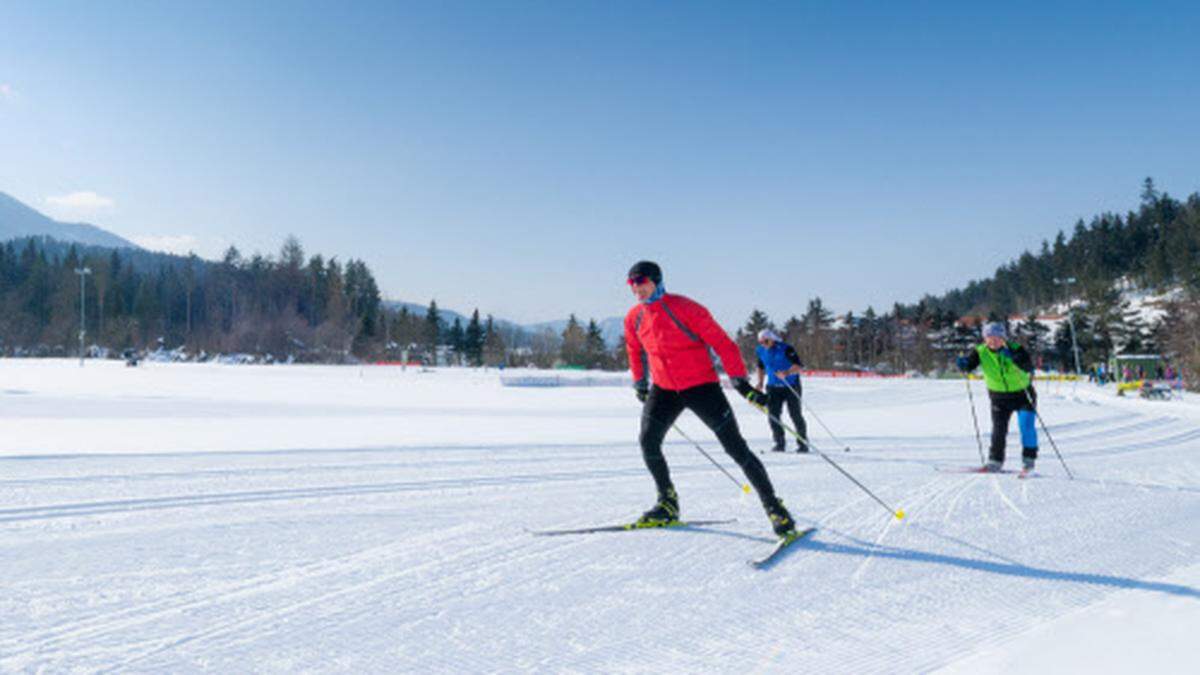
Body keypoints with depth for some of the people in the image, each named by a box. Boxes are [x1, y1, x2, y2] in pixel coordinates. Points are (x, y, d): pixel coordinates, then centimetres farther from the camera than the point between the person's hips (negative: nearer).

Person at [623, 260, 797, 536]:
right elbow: (635, 350, 22)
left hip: (701, 386, -5)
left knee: (735, 447, -7)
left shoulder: (685, 308, -17)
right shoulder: (634, 317, 1)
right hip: (664, 389, 5)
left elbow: (721, 342, -16)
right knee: (648, 441, -11)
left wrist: (740, 381, -20)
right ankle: (667, 504, 9)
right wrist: (639, 384, 26)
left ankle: (774, 507, 4)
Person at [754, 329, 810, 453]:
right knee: (773, 415, -4)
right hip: (773, 387, 5)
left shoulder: (785, 349, -18)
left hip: (791, 386, -5)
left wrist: (787, 373, -39)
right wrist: (760, 382, 6)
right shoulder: (761, 351, 0)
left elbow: (799, 367, -22)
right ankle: (779, 443, 7)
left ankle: (803, 444, 10)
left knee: (795, 415, -2)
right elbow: (760, 367, 18)